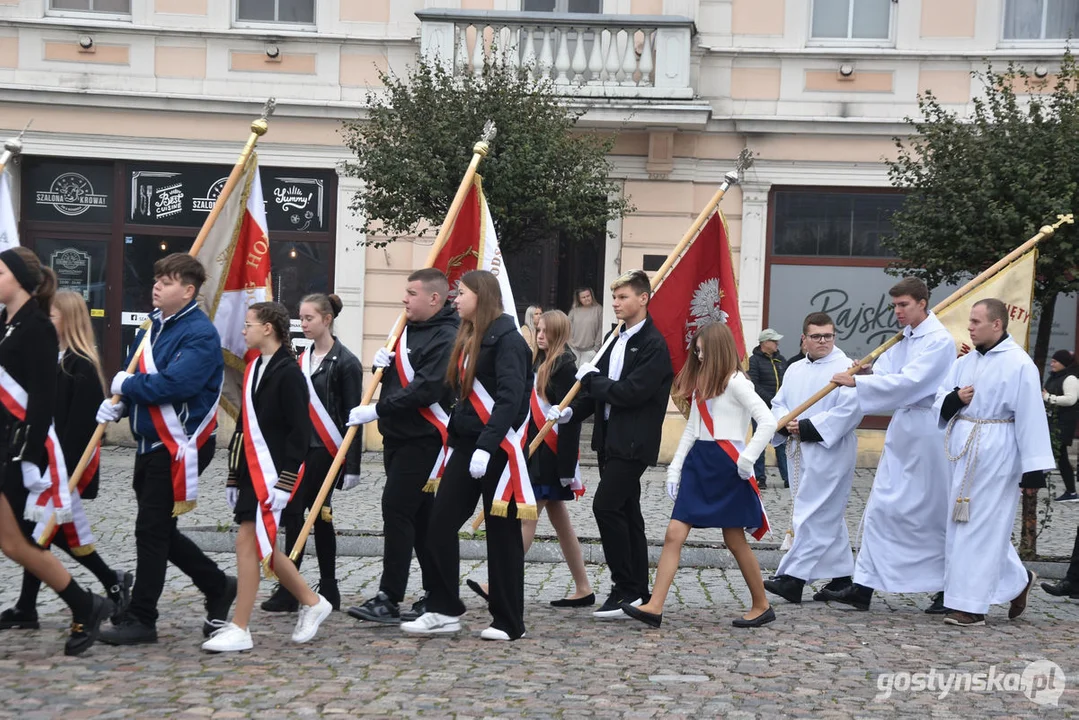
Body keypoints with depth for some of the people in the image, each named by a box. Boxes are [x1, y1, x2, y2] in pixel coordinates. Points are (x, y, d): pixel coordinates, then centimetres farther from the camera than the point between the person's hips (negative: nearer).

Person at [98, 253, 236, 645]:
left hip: (179, 448, -9)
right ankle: (219, 587, 30)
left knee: (152, 530, -4)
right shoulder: (155, 326, 13)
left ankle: (141, 620, 6)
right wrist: (117, 403, -1)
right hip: (151, 444, 9)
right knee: (159, 529, 14)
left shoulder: (200, 333, -16)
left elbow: (175, 383, -28)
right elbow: (137, 375, 20)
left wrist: (126, 385, -14)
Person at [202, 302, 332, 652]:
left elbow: (299, 433, -15)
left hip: (270, 472, -9)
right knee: (260, 545, 13)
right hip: (249, 469, 9)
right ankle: (312, 602, 27)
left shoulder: (289, 373, -12)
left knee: (249, 541, -9)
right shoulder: (254, 368, 14)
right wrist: (234, 476, 18)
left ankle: (239, 630, -2)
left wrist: (285, 481, -20)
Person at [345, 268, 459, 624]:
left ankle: (389, 599, -8)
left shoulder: (446, 337, -14)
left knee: (396, 509, -12)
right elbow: (396, 379, 23)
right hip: (397, 435, 9)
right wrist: (383, 364, 0)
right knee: (419, 514, 12)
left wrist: (377, 411, -23)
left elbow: (427, 389, -24)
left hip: (422, 438, -9)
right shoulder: (409, 329, 16)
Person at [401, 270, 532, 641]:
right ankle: (443, 610, 11)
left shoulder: (506, 339, -12)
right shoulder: (468, 339, 15)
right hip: (466, 444, 8)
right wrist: (455, 439, 13)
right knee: (440, 523, 2)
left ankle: (509, 622, 11)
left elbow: (510, 399, -21)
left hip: (499, 447, -8)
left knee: (502, 533, 1)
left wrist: (486, 447, -26)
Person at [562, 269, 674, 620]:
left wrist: (591, 378, -10)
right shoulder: (616, 339, 14)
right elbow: (601, 388, 14)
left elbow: (630, 392, -21)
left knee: (606, 505, -15)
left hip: (633, 442, -9)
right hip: (610, 439, 9)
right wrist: (571, 411, -1)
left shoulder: (653, 344, -13)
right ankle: (638, 593, 18)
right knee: (626, 512, 11)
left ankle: (627, 590, -7)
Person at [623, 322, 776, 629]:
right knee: (674, 534, -3)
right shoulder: (701, 383, 15)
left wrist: (747, 459, -17)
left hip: (726, 465, -7)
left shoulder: (735, 382, -10)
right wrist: (675, 467, 12)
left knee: (735, 540, 2)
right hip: (698, 462, 8)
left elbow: (768, 422, -19)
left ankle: (762, 606, 19)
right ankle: (654, 607, -6)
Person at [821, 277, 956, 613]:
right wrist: (860, 372, -12)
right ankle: (864, 587, 9)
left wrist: (857, 382, -23)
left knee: (933, 513, 1)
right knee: (881, 508, 6)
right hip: (902, 428, 8)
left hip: (928, 432, -8)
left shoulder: (939, 341, -13)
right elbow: (884, 373, 9)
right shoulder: (902, 339, 13)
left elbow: (908, 381, -23)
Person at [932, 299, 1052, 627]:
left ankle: (971, 605, 5)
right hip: (963, 453, 8)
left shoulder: (1019, 364, -11)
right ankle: (1018, 580, 32)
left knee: (983, 526, -3)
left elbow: (1030, 416, -13)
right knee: (964, 523, 13)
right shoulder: (964, 363, 11)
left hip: (996, 454, -8)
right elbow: (940, 403, 15)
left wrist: (1034, 467, -15)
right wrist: (954, 398, -8)